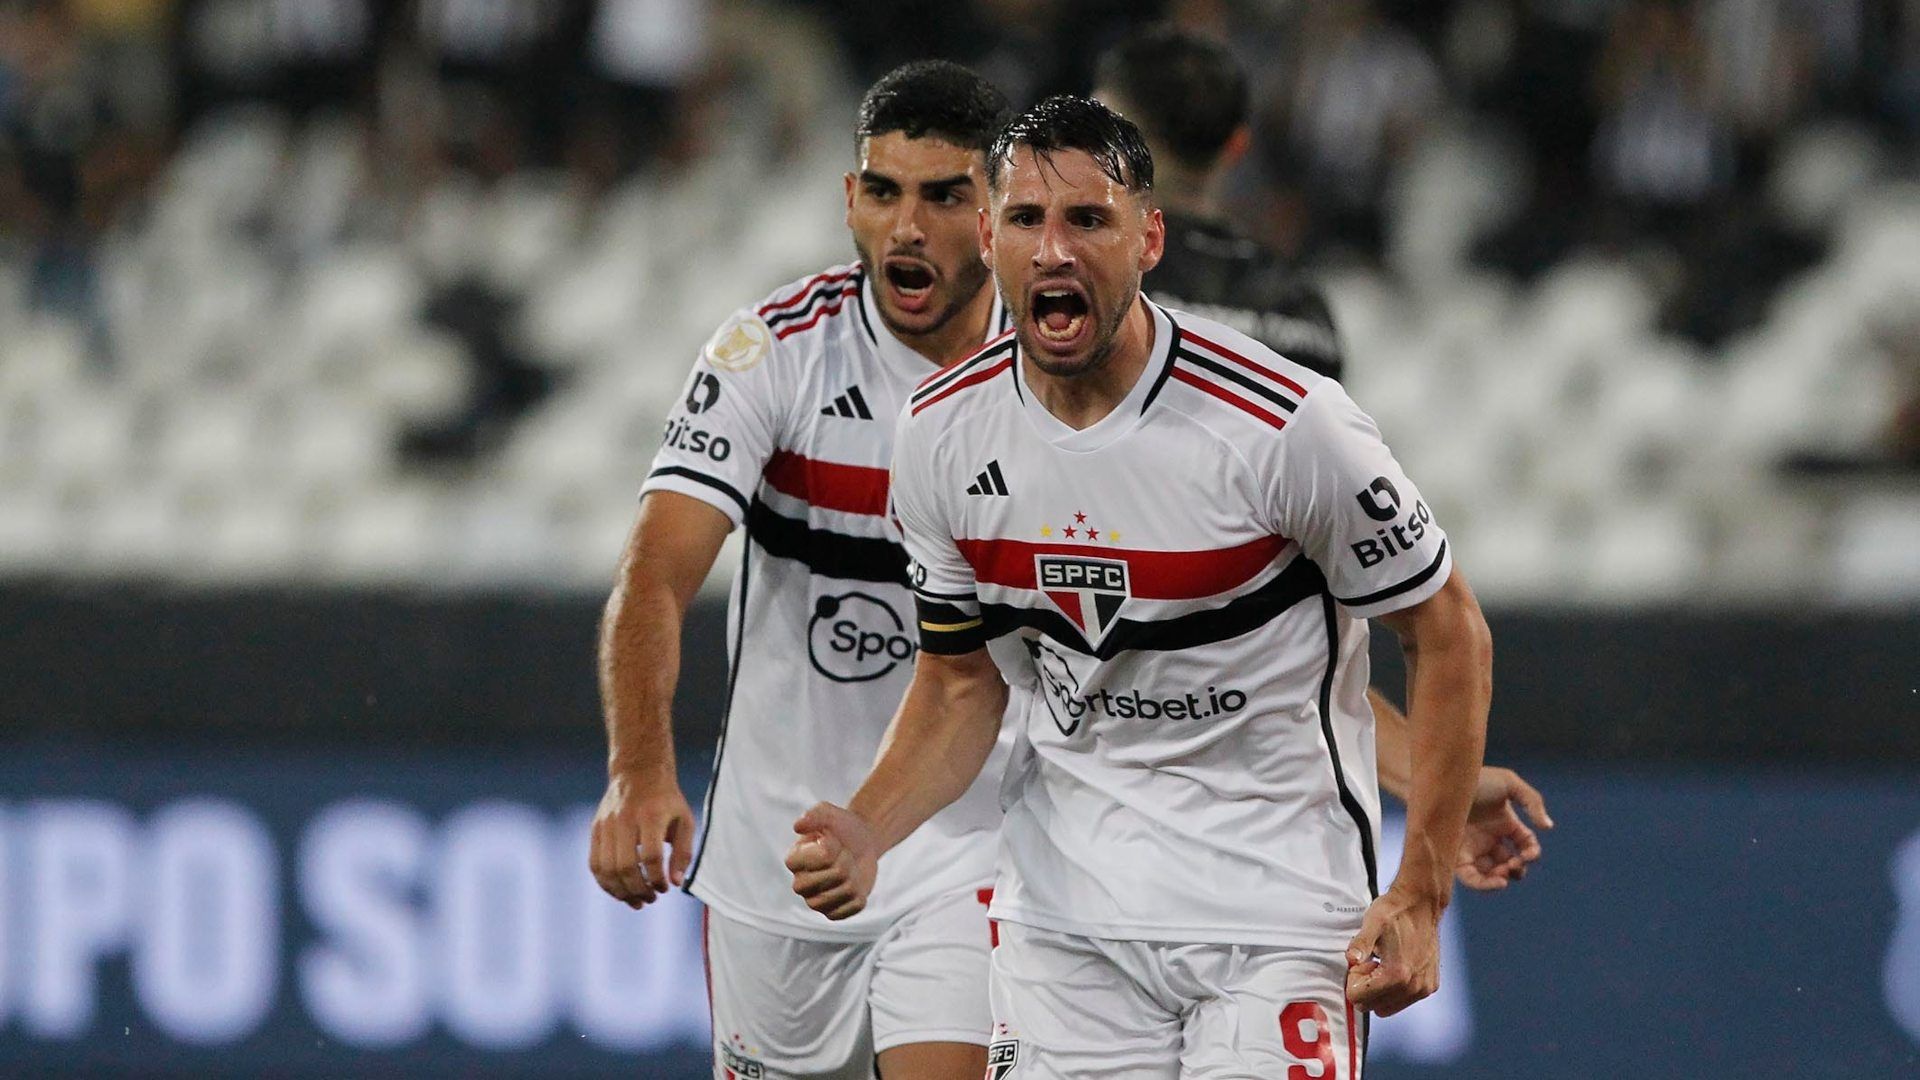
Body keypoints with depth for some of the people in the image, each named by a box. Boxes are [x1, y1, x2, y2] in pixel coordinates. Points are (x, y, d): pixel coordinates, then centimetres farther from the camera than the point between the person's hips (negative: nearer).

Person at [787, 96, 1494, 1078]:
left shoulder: (1287, 423, -17)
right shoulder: (943, 434, -2)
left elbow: (1448, 636, -6)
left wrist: (1420, 897, -9)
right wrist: (866, 833, -8)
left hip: (1277, 904, -4)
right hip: (1064, 913, 4)